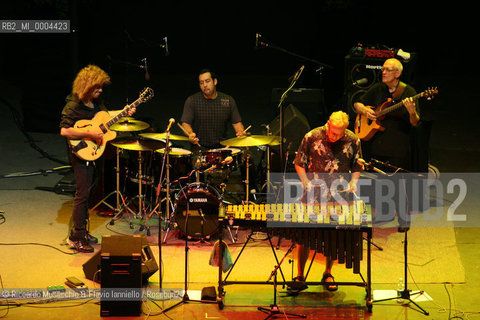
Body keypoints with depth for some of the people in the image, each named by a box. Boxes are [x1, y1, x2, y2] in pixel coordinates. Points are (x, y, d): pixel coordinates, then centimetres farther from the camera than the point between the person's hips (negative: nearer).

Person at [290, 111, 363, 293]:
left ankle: (328, 274, 25)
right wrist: (306, 182, -13)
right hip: (313, 195, -1)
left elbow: (357, 167, 10)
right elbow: (299, 163, 1)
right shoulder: (312, 137, -8)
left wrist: (353, 182, -8)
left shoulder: (353, 141, -3)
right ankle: (300, 278, 7)